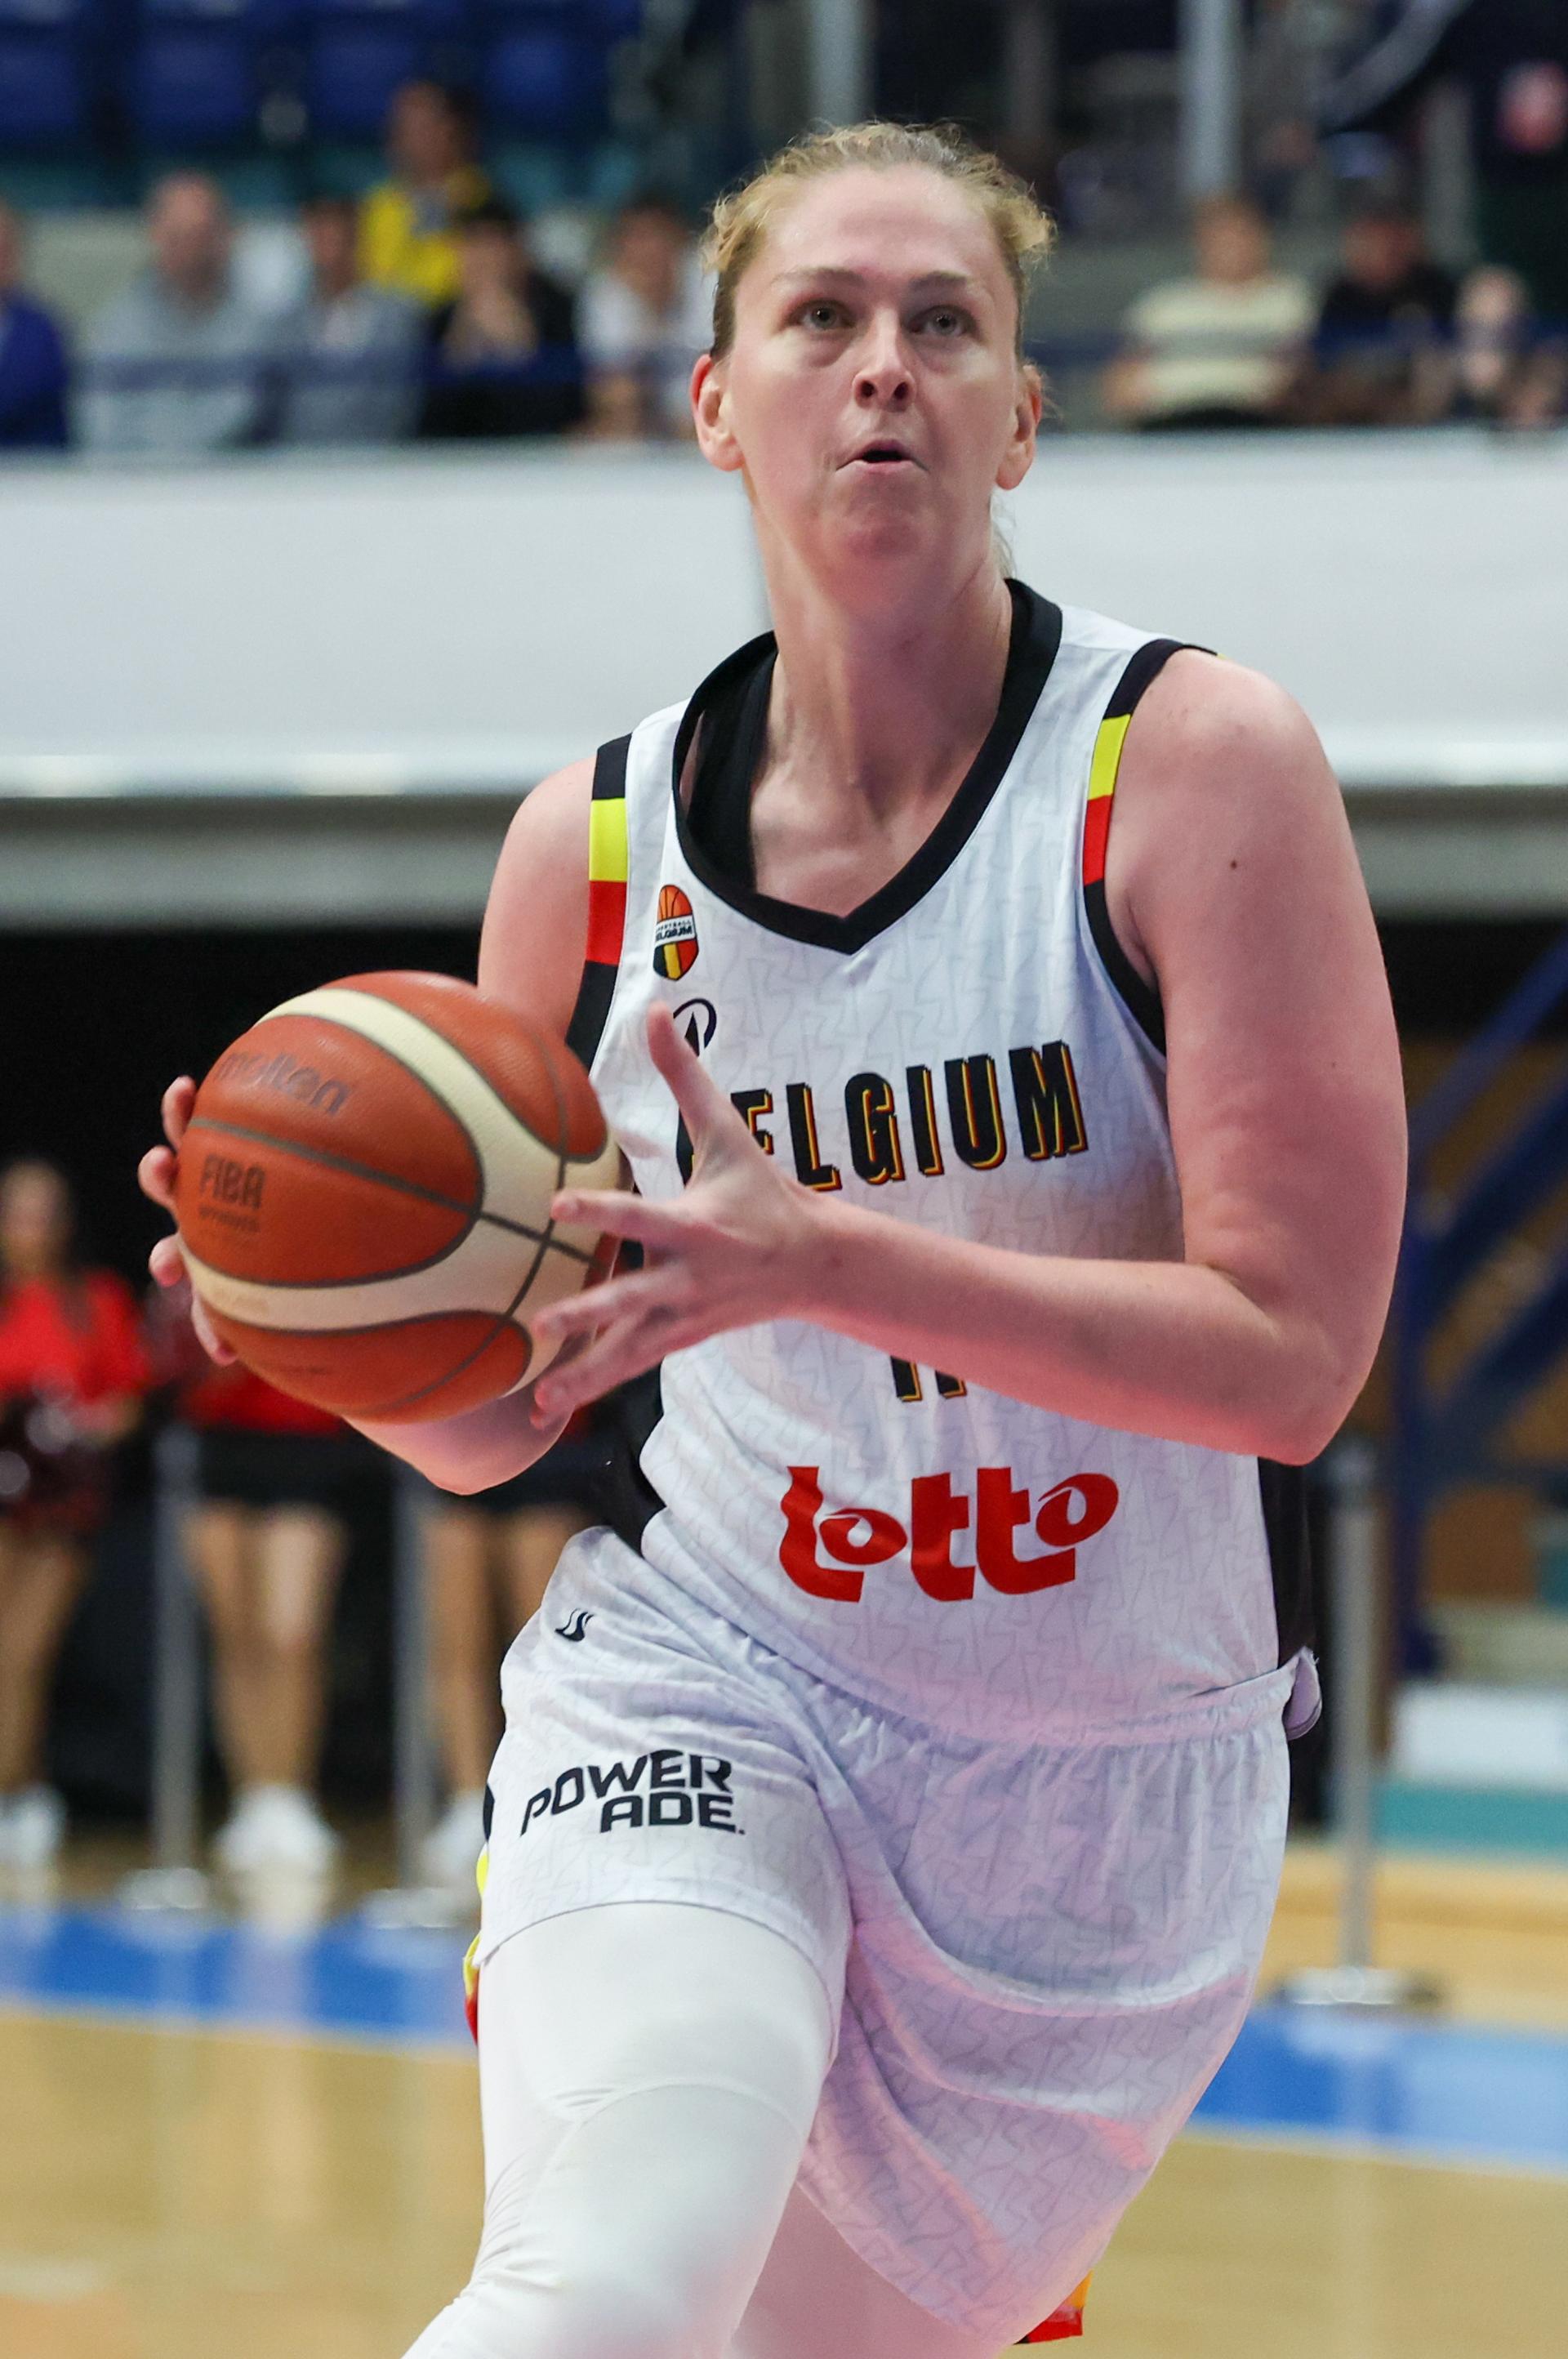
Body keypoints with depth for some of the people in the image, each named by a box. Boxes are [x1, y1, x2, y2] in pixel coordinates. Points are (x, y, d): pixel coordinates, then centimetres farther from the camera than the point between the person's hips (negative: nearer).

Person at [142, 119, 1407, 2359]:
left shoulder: (1197, 766, -11)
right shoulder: (598, 842, -1)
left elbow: (1290, 1355, -17)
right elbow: (491, 1423, 7)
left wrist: (817, 1258, -28)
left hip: (1116, 1782, 0)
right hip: (702, 1688, 0)